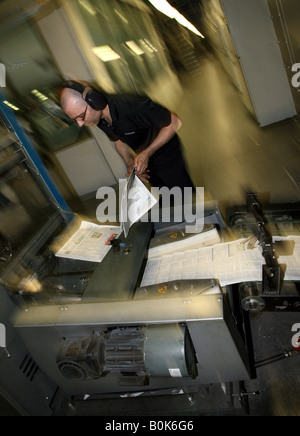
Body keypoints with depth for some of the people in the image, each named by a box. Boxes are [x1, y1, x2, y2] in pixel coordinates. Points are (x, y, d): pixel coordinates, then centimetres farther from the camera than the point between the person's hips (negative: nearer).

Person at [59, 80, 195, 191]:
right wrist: (130, 163, -10)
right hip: (147, 162, 7)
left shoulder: (131, 106, -35)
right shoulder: (98, 119, -11)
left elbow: (174, 122, -25)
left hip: (167, 155, -6)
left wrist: (147, 153, -27)